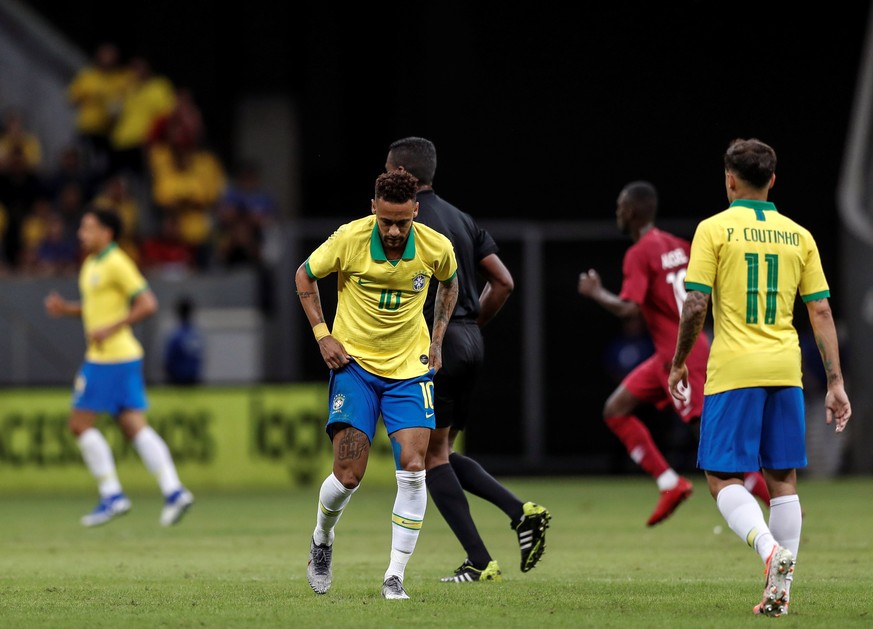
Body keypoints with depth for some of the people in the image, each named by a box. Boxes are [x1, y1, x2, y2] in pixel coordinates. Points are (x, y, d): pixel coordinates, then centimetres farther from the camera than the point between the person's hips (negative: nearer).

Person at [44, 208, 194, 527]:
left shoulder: (117, 264, -12)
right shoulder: (91, 265, 17)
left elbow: (147, 304, -17)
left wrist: (110, 329, -21)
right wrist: (65, 308, 11)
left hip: (111, 355, -9)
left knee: (81, 424, -5)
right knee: (135, 426, 3)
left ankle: (112, 495, -4)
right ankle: (173, 491, -4)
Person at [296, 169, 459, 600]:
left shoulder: (437, 248, -11)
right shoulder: (349, 239, -16)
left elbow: (448, 283, 14)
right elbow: (304, 276, 3)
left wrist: (436, 340, 7)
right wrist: (322, 334, -5)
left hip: (410, 368, 1)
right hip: (355, 364, -1)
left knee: (412, 468, -14)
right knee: (348, 476, -8)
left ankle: (395, 577, -6)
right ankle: (322, 540, 25)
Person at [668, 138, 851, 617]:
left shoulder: (714, 229, -2)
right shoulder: (798, 236, 8)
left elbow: (695, 305, -8)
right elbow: (821, 312, 6)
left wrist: (678, 363, 6)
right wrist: (835, 383, 8)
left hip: (734, 370, -4)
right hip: (786, 370, 4)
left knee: (722, 477, 1)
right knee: (782, 478, 10)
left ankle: (771, 550, -24)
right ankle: (780, 588, 6)